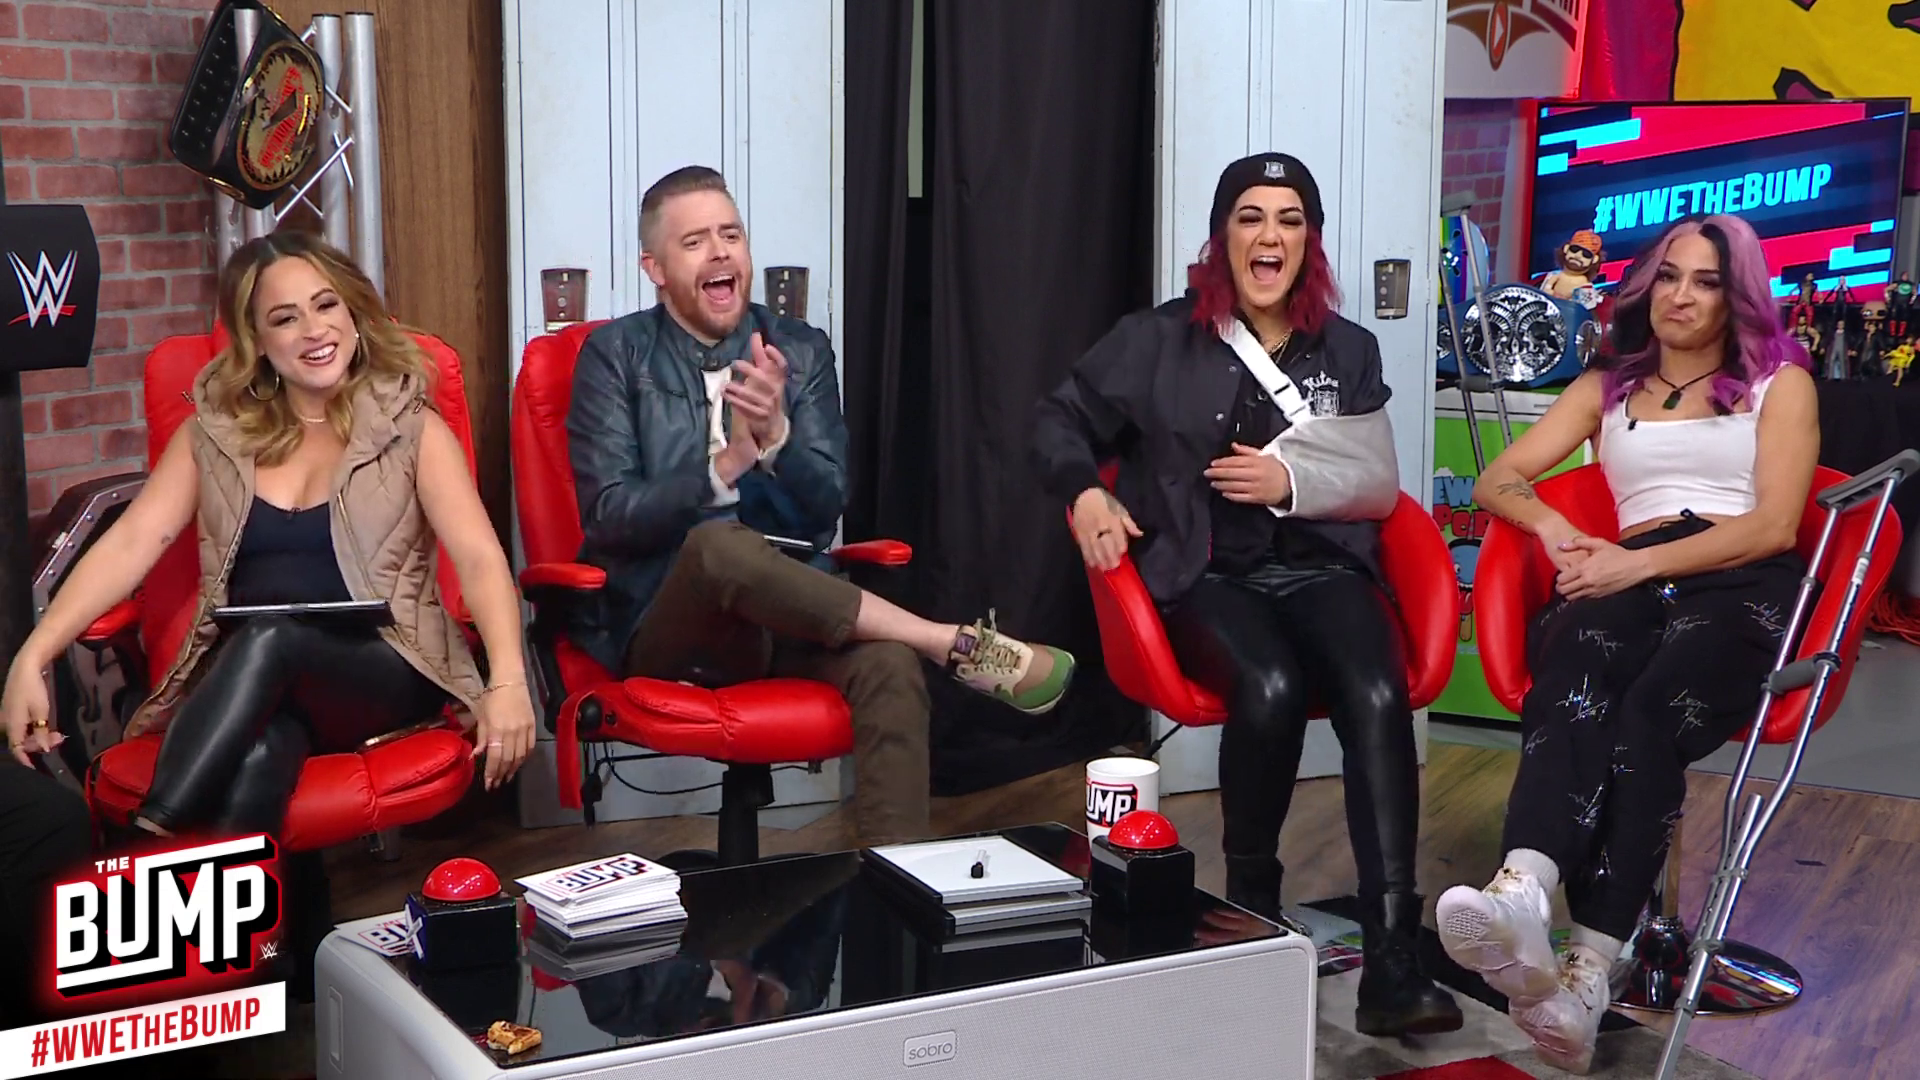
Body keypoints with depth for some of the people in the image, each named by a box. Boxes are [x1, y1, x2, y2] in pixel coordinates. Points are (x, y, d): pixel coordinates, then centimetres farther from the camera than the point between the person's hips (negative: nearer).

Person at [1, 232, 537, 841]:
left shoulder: (408, 426, 4)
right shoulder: (216, 429, 12)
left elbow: (479, 559, -8)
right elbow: (132, 541, 2)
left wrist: (507, 682, -27)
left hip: (383, 673, -1)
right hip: (240, 676, 1)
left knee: (269, 638, -34)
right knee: (259, 755, -36)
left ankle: (151, 847, -35)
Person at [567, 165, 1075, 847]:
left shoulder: (801, 350, 10)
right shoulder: (615, 355, 3)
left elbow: (826, 508, 2)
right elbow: (609, 516, -8)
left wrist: (777, 436, -20)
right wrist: (725, 466, -23)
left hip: (787, 613, 2)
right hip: (663, 621, -2)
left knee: (889, 665, -31)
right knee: (719, 543, -36)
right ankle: (958, 645, -23)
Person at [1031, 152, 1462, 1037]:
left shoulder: (1349, 350, 17)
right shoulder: (1160, 339, 10)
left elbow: (1380, 485, 13)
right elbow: (1061, 421, 17)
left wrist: (1292, 481, -5)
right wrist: (1085, 494, -3)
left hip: (1322, 567, 2)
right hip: (1208, 575, -2)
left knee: (1376, 697, -30)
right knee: (1271, 688, -35)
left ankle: (1392, 965, -34)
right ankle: (1252, 911, -11)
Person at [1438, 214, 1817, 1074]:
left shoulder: (1781, 382, 19)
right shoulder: (1605, 387, 29)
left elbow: (1774, 527, 4)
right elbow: (1498, 480, 21)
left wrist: (1640, 561, -9)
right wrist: (1552, 527, -2)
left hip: (1745, 588, -2)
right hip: (1628, 586, 2)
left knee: (1646, 720, -37)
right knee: (1573, 693, -37)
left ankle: (1587, 972, -52)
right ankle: (1520, 898, -64)